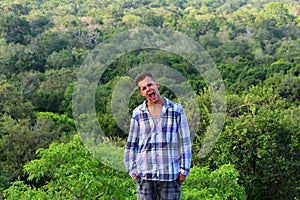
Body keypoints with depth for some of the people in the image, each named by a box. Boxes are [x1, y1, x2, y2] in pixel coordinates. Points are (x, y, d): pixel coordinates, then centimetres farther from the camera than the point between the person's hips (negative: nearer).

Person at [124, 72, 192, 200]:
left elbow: (184, 141, 3)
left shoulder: (176, 110, 2)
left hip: (170, 175, -1)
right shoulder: (138, 113, 6)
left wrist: (184, 170, 0)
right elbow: (131, 145, 11)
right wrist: (133, 170, 4)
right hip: (145, 175, 1)